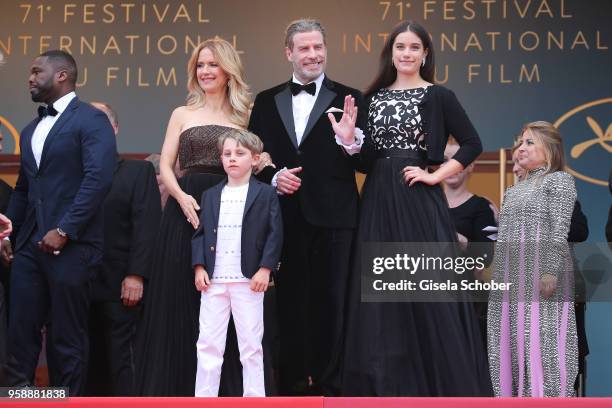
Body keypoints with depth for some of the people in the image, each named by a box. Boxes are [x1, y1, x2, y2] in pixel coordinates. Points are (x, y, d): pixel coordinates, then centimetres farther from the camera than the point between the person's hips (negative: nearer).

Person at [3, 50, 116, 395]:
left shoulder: (90, 120, -4)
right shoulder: (31, 130, 21)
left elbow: (98, 178, -16)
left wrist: (64, 230, -19)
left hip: (71, 246, -7)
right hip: (30, 245, 7)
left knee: (67, 337, 1)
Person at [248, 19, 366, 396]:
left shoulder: (348, 99, 2)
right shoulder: (266, 101, 10)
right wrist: (273, 177, -8)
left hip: (333, 217, -2)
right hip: (285, 216, 2)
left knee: (331, 302, 3)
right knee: (291, 301, 9)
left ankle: (328, 384, 12)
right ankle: (293, 382, 18)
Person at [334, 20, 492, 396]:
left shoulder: (438, 96, -1)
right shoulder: (374, 97, 11)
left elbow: (472, 144, -4)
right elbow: (368, 159, 11)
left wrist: (435, 176, -10)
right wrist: (349, 140, -7)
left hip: (419, 200, -4)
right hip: (379, 200, 4)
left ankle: (439, 386, 6)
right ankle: (389, 387, 13)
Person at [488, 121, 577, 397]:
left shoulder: (559, 180, 2)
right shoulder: (514, 190, 23)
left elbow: (560, 231, -9)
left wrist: (551, 271, -19)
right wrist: (495, 275, 16)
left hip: (540, 271, -7)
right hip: (509, 276, 7)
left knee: (541, 340, -11)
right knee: (510, 340, 4)